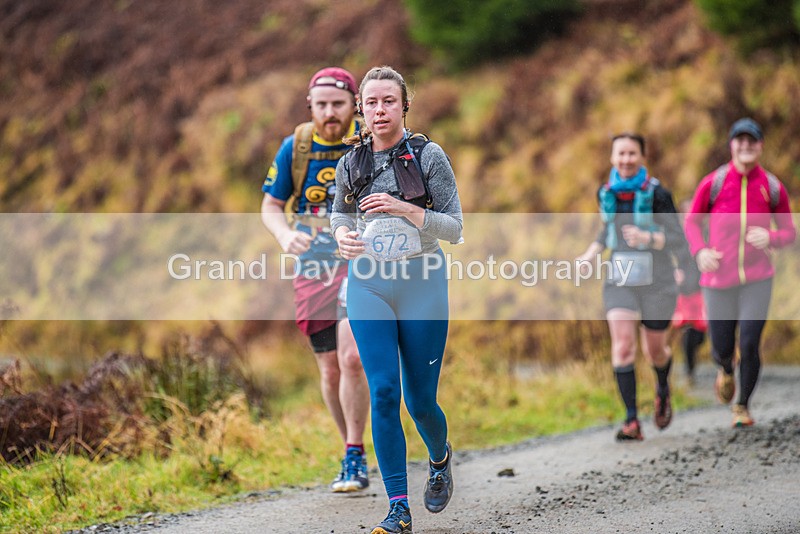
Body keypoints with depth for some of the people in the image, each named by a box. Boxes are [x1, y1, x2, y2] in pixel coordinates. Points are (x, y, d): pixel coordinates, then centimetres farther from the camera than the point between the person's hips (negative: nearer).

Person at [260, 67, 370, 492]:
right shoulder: (294, 147, -1)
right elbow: (270, 206, 8)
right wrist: (286, 236, -13)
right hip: (314, 266, 3)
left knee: (352, 359, -21)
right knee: (331, 371, 7)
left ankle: (354, 459, -10)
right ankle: (353, 453, 26)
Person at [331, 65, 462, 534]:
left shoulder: (429, 156, -5)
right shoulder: (351, 164, 5)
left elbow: (455, 227, -5)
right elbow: (340, 212, 20)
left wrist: (405, 209, -19)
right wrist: (342, 234, -3)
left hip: (423, 284, -2)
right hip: (368, 285, 2)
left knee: (421, 399, 3)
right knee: (383, 393, -8)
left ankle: (441, 458, 39)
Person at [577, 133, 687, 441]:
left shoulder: (657, 194, -11)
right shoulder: (606, 193, 2)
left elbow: (679, 241, -11)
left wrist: (648, 239, -28)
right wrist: (591, 253, 5)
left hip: (656, 283, -2)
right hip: (620, 282, 2)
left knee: (654, 352, 11)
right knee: (623, 347, -17)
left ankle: (663, 389, 48)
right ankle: (632, 422, -18)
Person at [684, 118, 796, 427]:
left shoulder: (773, 187, 0)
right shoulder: (713, 183, -3)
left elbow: (789, 233, 10)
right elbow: (692, 221, 10)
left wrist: (771, 238, -13)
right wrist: (700, 251, -8)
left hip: (757, 279, 0)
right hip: (718, 279, 0)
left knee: (750, 343, -13)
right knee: (722, 349, 4)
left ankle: (743, 406, 9)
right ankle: (726, 370, 44)